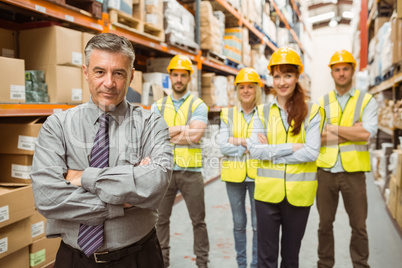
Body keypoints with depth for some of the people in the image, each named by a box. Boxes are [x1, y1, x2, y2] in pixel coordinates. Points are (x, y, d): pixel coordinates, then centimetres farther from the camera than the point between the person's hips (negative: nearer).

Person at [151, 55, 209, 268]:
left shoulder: (198, 106, 0)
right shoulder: (158, 106, 7)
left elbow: (195, 136, -16)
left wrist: (166, 134, -10)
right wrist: (183, 128, -14)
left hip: (191, 171, -2)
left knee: (198, 220, 10)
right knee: (161, 219, 12)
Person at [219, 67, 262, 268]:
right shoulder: (228, 114, 4)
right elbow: (223, 146, -7)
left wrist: (240, 141, -13)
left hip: (257, 174, -1)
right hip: (234, 175, 2)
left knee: (258, 224, 5)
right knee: (239, 224, 14)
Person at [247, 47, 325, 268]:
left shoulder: (311, 111, -1)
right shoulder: (263, 112, 3)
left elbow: (312, 152, -12)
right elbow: (254, 149, -8)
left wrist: (271, 153, -11)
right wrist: (291, 147, -15)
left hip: (298, 193, -1)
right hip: (267, 191, 1)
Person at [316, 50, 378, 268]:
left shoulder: (366, 101, 2)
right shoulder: (322, 103, 6)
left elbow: (366, 133, -14)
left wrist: (333, 129, -10)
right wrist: (351, 131, -11)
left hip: (353, 173, -1)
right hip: (325, 172, 2)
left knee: (359, 226, 10)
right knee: (325, 224, 14)